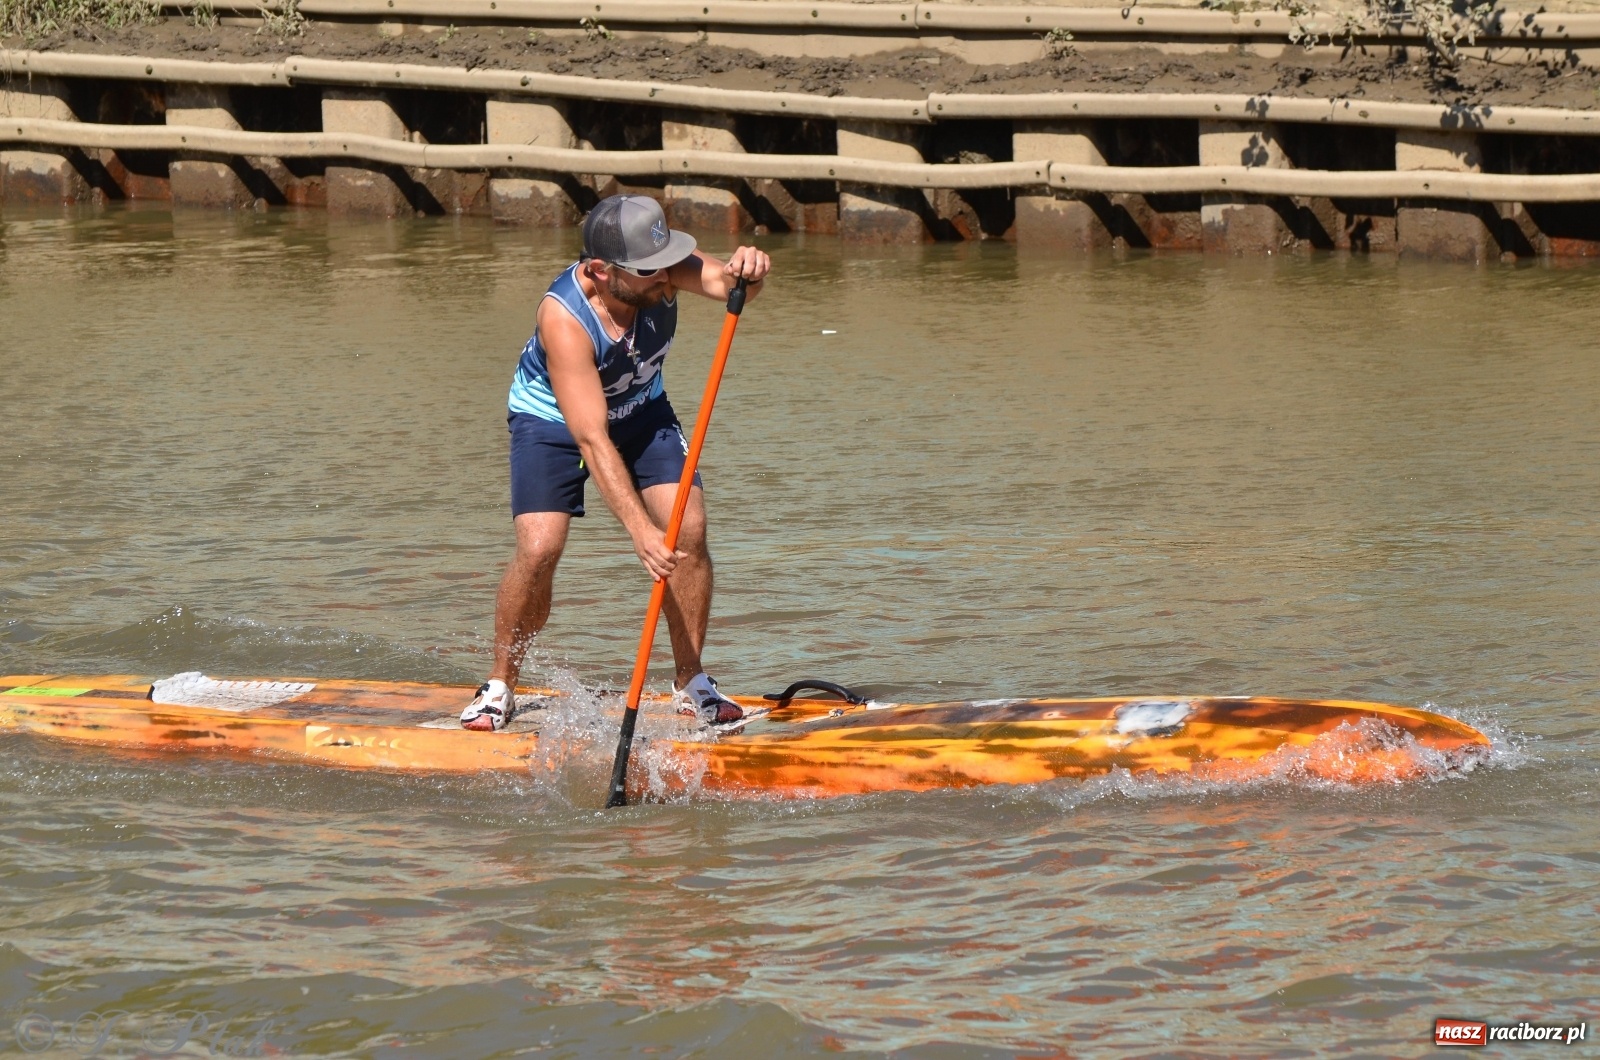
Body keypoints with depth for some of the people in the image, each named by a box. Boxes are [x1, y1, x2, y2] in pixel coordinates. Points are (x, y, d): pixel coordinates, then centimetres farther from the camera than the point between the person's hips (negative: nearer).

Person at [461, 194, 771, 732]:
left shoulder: (660, 273, -26)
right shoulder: (563, 317, -38)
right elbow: (592, 440, -42)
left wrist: (745, 268, -68)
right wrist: (639, 530, -50)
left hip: (639, 408, 4)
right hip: (553, 418, -4)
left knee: (689, 530, -13)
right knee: (539, 547, -21)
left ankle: (690, 682, 2)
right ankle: (500, 686, 0)